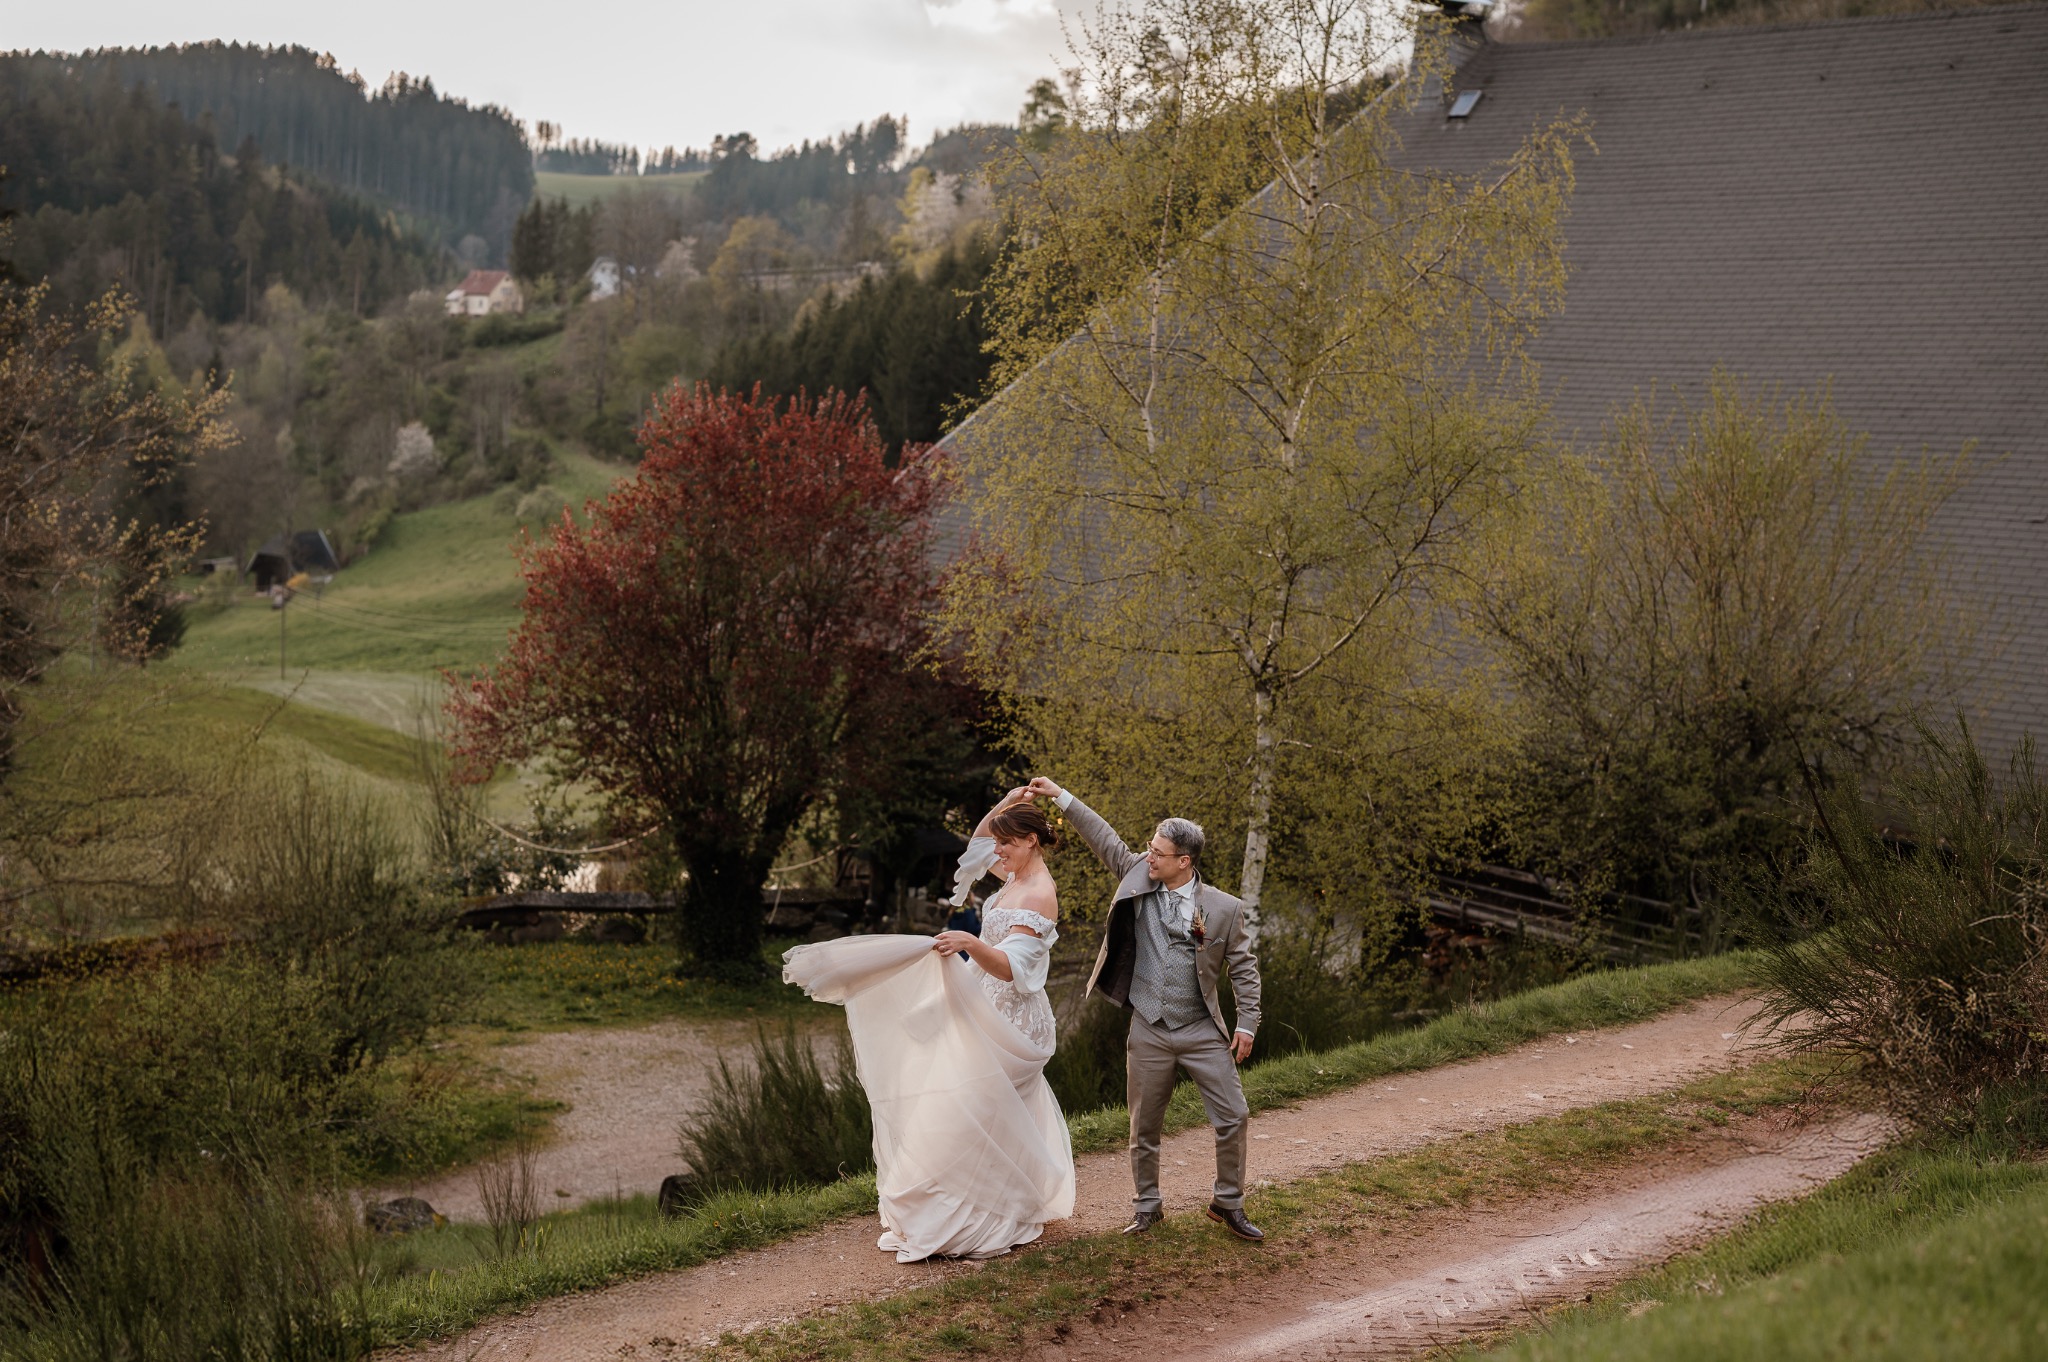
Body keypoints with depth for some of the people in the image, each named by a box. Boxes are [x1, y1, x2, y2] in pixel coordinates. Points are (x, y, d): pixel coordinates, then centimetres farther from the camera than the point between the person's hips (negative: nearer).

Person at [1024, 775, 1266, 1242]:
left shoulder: (1224, 908, -6)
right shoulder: (1139, 879, 0)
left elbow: (1244, 968, 0)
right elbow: (1104, 839, 6)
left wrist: (1247, 1023, -5)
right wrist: (1060, 797, 4)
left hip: (1203, 1031, -2)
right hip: (1149, 1031, 2)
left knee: (1232, 1118, -3)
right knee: (1144, 1127, 9)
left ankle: (1228, 1204, 13)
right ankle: (1147, 1206, 25)